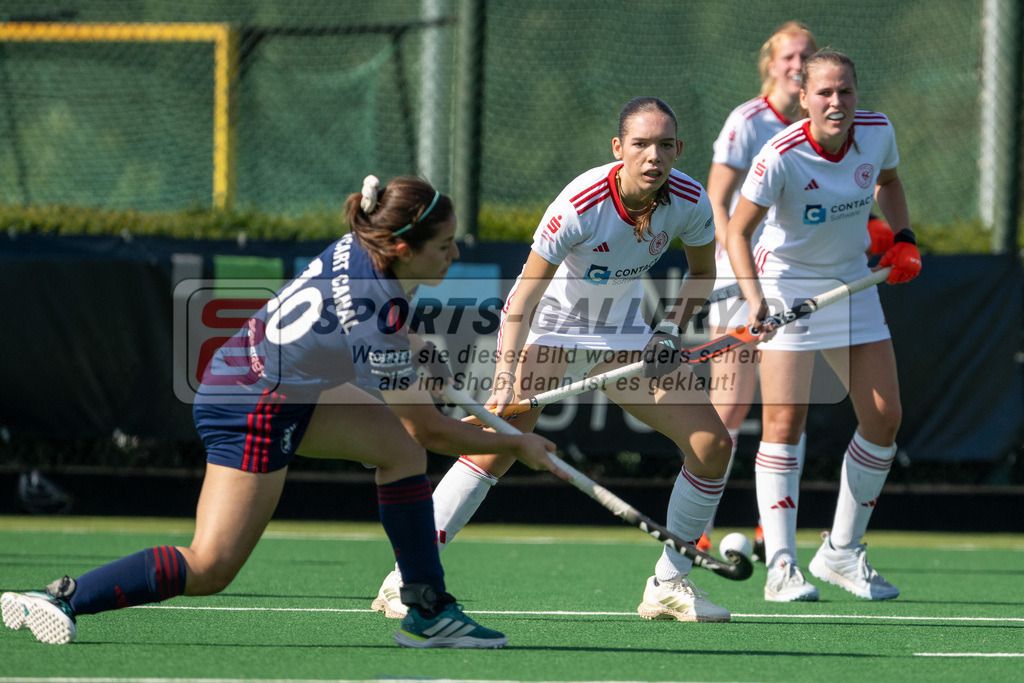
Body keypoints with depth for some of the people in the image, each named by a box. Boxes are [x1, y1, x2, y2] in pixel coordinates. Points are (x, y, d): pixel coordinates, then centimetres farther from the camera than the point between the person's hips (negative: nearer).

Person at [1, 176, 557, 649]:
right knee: (209, 570, -11)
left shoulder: (358, 249, -4)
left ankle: (428, 611, 9)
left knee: (399, 446, 4)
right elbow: (432, 431, -15)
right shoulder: (376, 322, -27)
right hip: (250, 408, -10)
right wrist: (518, 447, -2)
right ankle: (60, 599, -7)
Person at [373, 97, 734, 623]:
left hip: (622, 336, 5)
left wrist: (671, 331, -7)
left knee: (712, 444, -6)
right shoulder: (581, 204, -29)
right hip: (547, 326, -5)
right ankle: (405, 581, -24)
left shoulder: (689, 201, -14)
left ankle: (668, 585, 8)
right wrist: (505, 377, -37)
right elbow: (524, 297, -26)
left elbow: (702, 270, 8)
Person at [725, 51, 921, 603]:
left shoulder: (878, 132, -9)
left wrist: (903, 238, 2)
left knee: (884, 417, -1)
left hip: (852, 283, 5)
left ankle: (841, 553, 12)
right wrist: (755, 299, -35)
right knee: (785, 420, -14)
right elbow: (738, 231, -21)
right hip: (786, 285, -5)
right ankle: (781, 567, -11)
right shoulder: (781, 157, -25)